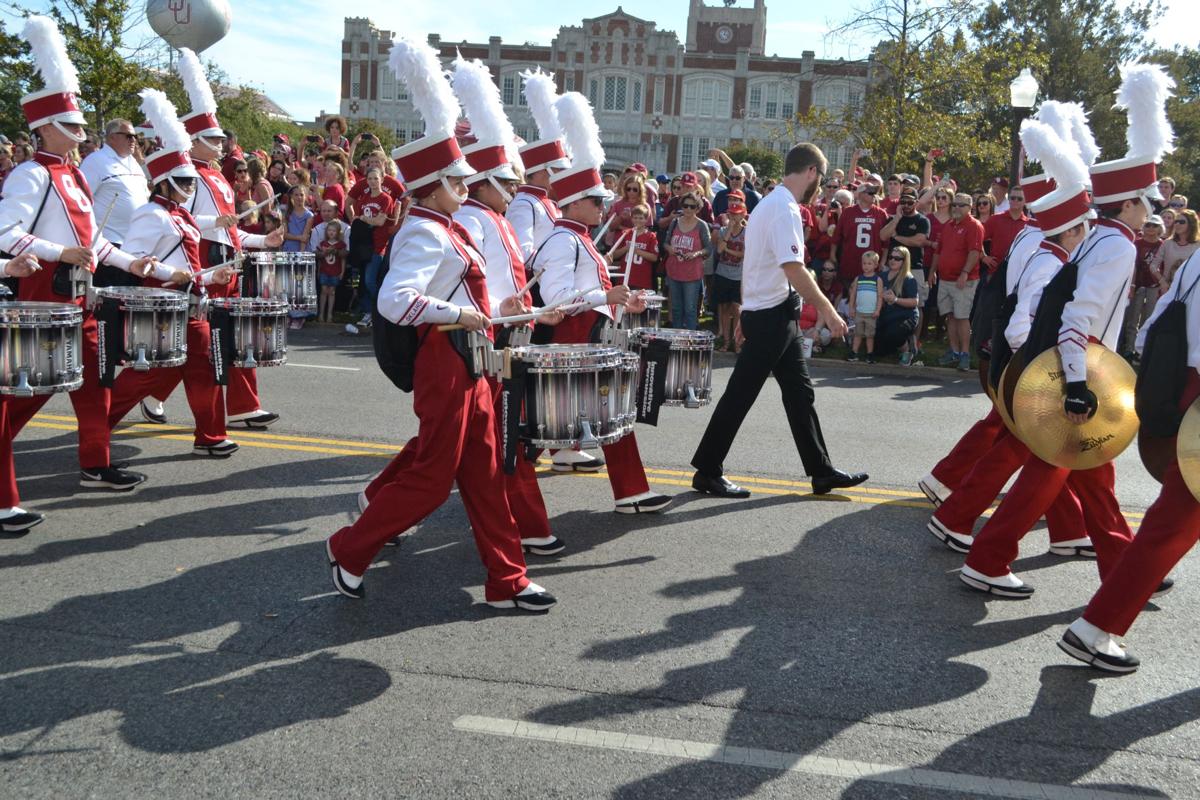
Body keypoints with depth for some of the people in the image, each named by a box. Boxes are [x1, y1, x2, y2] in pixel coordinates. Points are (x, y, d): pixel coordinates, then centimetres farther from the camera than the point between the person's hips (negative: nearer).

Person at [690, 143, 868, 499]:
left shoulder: (769, 204, 15)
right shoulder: (784, 209, -17)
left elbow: (753, 265, 19)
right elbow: (794, 269, -26)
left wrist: (746, 314, 22)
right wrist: (827, 310, -20)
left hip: (768, 313, 11)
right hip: (772, 316, -11)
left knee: (800, 391, 13)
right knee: (741, 393, -2)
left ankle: (821, 472, 20)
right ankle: (707, 471, 7)